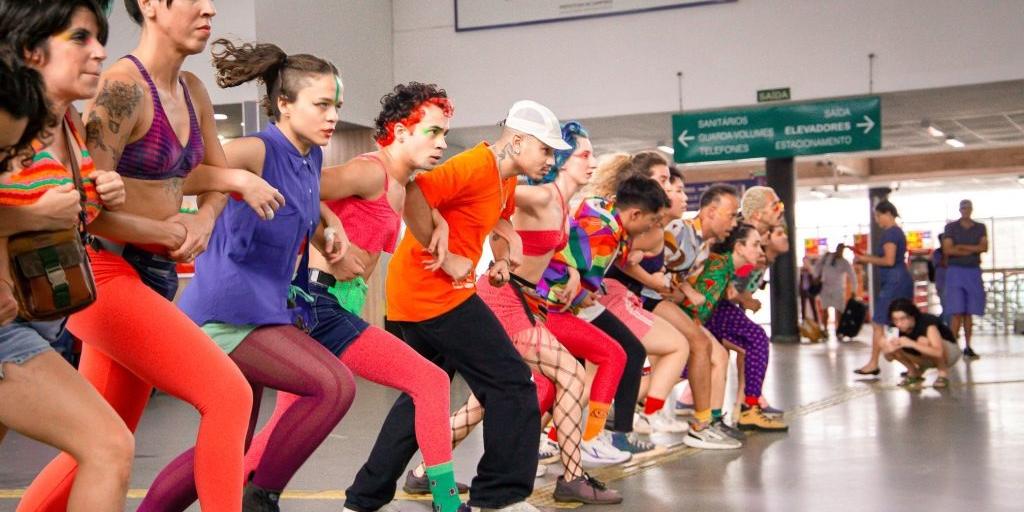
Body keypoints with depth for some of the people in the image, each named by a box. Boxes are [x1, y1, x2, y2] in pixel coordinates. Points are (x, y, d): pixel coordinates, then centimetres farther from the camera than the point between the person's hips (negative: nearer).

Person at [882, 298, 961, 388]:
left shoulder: (927, 322, -30)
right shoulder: (903, 328, -13)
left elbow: (938, 352, -45)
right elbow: (889, 358, -10)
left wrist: (911, 343, -50)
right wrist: (888, 350, -33)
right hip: (927, 357, 6)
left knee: (923, 341, -37)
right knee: (893, 346, -18)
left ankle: (943, 373, -15)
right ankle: (914, 373, 7)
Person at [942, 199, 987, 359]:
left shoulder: (980, 228, 10)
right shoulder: (951, 227, 3)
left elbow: (984, 247, -5)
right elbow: (947, 250, -9)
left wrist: (962, 246, -12)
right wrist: (973, 250, -7)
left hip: (974, 272, 3)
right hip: (956, 271, -3)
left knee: (969, 313, 5)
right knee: (957, 312, -10)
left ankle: (968, 347, 9)